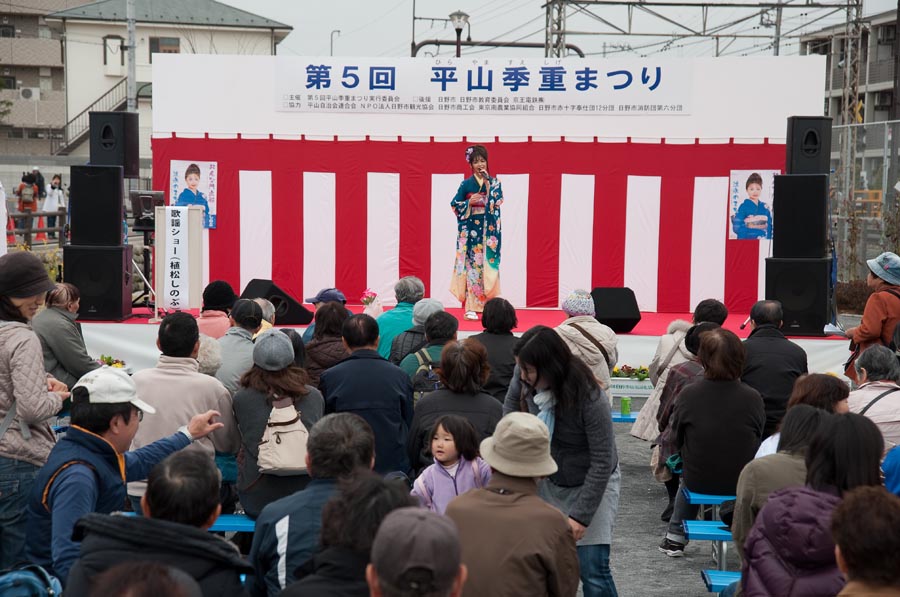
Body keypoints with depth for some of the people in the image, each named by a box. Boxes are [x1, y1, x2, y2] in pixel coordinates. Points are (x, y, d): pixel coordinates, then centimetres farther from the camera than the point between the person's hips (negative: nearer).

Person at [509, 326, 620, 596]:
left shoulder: (590, 398, -27)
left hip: (593, 484, -5)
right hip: (551, 482, 5)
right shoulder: (533, 387, -11)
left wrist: (581, 515, -24)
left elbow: (602, 462, -24)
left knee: (592, 570, -7)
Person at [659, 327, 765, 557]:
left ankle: (675, 538, 42)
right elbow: (759, 438, -2)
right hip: (743, 483, 0)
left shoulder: (687, 395, -17)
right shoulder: (752, 398, -17)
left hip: (699, 481, 0)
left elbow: (677, 440, -3)